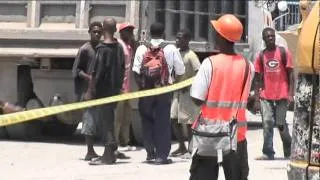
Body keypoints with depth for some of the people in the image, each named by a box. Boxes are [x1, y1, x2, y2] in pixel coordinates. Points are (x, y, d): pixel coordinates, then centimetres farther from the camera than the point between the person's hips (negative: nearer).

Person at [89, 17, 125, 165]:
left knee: (105, 121, -5)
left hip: (103, 90, -7)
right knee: (109, 121, 14)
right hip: (115, 89, 7)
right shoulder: (119, 47, 7)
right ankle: (110, 153, 19)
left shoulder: (102, 48, -14)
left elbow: (98, 71, -16)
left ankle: (108, 155, -6)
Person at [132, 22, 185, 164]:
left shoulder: (142, 49, -1)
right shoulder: (171, 49, -3)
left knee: (147, 120, 15)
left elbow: (136, 71, -5)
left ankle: (150, 151, 15)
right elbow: (180, 71, -1)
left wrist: (141, 86, 5)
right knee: (163, 122, 4)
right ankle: (161, 155, 2)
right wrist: (174, 83, 16)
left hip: (146, 89, 1)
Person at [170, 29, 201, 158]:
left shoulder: (190, 55, -13)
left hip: (187, 92, -8)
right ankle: (182, 147, 17)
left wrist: (188, 85, -21)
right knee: (174, 119, 7)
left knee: (189, 121, -2)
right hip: (177, 90, 8)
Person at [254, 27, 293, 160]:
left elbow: (290, 73, -2)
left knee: (281, 123, 2)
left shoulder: (284, 52, -1)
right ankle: (268, 153, 0)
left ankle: (288, 151, 21)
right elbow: (258, 77, 9)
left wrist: (291, 93, -10)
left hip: (281, 95, -2)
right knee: (267, 123, -3)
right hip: (266, 95, 2)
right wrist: (256, 96, 3)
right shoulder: (261, 55, 6)